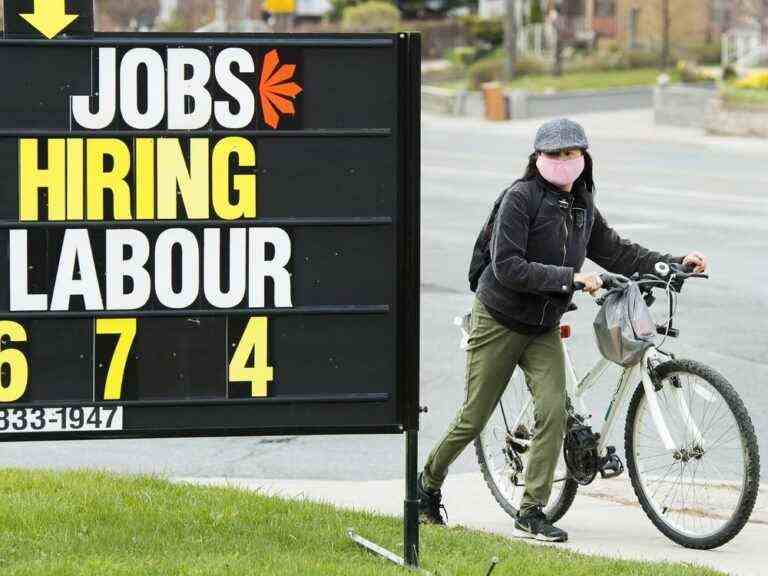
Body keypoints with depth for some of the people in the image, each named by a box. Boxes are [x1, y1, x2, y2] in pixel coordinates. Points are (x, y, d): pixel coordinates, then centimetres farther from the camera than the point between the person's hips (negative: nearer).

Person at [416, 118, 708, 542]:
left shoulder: (583, 207, 5)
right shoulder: (521, 197, -16)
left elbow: (617, 253, 13)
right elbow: (506, 267, -24)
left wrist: (674, 263, 2)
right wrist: (569, 277, -28)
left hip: (544, 330, 5)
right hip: (499, 321, -5)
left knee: (553, 412, -13)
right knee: (474, 418, 1)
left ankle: (531, 513, -6)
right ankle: (429, 483, 26)